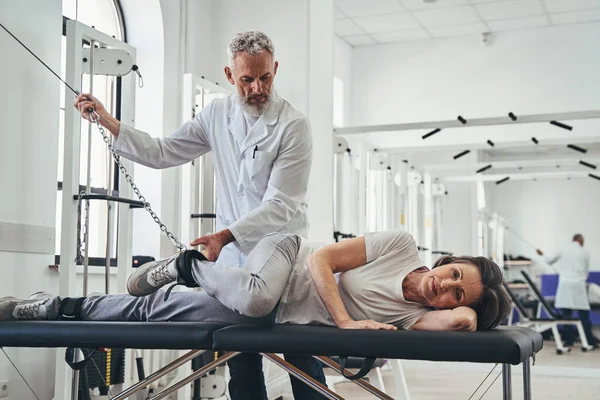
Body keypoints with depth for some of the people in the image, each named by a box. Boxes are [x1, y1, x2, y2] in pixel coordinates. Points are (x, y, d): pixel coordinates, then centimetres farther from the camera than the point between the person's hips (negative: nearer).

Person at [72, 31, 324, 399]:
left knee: (303, 364, 1)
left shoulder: (293, 126, -10)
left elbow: (280, 205, -15)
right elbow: (163, 153, 12)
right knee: (241, 365, 8)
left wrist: (225, 236, -24)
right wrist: (108, 123, 5)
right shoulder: (217, 115, 7)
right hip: (233, 258, 4)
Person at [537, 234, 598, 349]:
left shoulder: (564, 251, 13)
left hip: (564, 283, 2)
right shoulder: (584, 253, 8)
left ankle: (569, 340, 4)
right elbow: (586, 271, 12)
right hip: (578, 284, -2)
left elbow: (550, 261, 23)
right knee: (584, 315, 0)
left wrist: (543, 255, 42)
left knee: (566, 314, 4)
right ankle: (590, 341, 1)